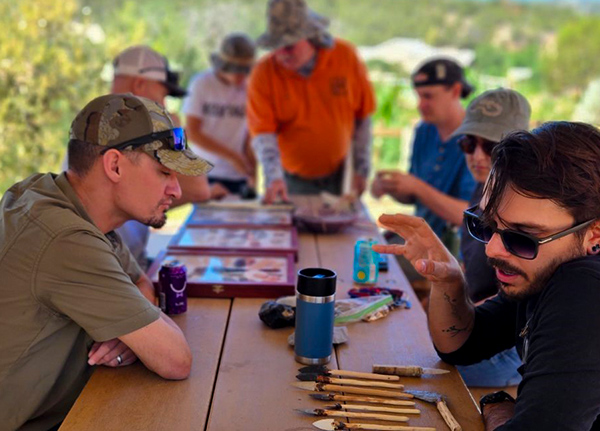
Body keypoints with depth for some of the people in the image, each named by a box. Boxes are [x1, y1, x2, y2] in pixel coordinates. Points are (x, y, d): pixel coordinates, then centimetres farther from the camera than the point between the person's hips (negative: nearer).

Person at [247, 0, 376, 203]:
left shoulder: (345, 56, -11)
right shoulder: (263, 73, -16)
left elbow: (363, 117, -2)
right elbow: (262, 133, -19)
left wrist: (361, 169, -1)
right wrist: (274, 178, -33)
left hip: (339, 174, 1)